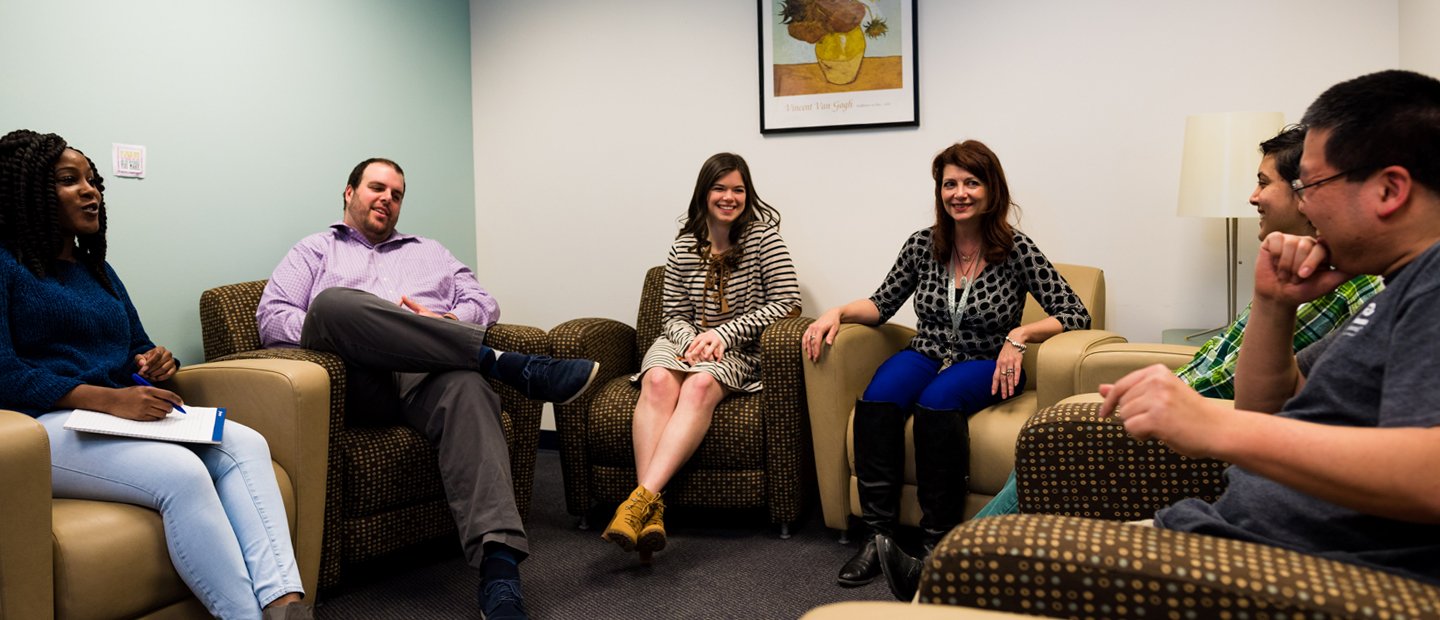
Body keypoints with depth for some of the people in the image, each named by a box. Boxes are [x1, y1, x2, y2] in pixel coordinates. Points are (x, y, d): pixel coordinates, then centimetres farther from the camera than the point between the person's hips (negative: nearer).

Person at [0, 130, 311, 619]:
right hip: (48, 424, -7)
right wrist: (110, 399, -21)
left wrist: (156, 363, 3)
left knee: (246, 444, -21)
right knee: (181, 472, -34)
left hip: (123, 413, 7)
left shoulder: (97, 270, 26)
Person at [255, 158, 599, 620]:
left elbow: (484, 303, 24)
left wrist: (446, 320, 0)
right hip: (358, 378, -1)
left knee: (467, 388, -38)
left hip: (432, 371, 1)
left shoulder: (430, 252, 36)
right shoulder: (315, 250, 29)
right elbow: (271, 319, 13)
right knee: (331, 302, -35)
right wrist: (334, 332, -6)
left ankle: (499, 572, -56)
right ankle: (499, 362, -33)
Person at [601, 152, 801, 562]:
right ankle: (650, 512, -44)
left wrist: (721, 335, -13)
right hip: (684, 342, 2)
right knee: (658, 380, -33)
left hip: (736, 352, -2)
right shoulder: (684, 247, 9)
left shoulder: (763, 236, 0)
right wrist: (693, 341, -14)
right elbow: (674, 316, 11)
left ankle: (642, 497, -47)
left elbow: (786, 303, -8)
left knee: (699, 385, -36)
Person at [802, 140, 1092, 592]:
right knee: (876, 401, -31)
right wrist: (838, 312, -6)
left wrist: (1021, 335, -22)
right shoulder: (923, 245, 4)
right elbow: (882, 304, 13)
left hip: (986, 367, -3)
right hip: (927, 356, 3)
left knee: (936, 403, -37)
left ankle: (939, 542, -25)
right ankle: (878, 535, -25)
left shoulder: (1016, 250, -5)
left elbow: (1075, 314, -6)